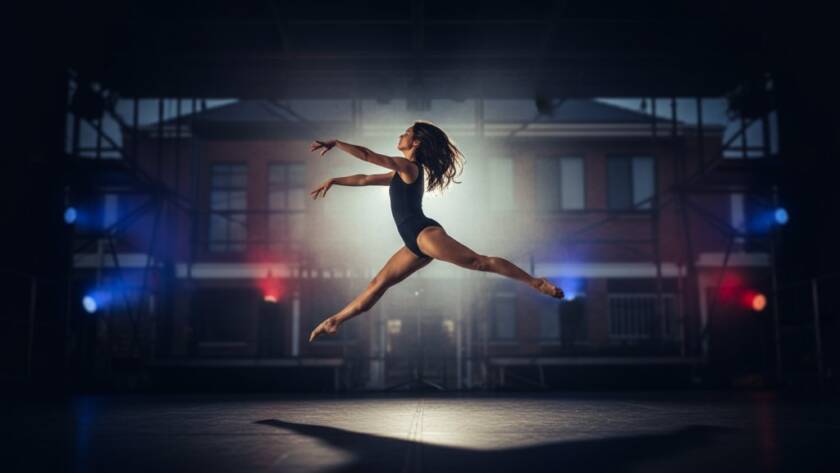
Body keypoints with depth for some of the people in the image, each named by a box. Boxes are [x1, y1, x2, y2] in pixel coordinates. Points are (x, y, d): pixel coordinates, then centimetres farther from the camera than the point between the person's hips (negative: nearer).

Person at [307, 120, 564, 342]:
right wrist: (333, 181, 37)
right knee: (380, 282, 12)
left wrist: (334, 143, 2)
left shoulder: (408, 166, -2)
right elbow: (365, 179, 34)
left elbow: (366, 155, -7)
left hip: (425, 233, -9)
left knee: (478, 261, -19)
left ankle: (535, 282, -23)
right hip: (417, 243, 9)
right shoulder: (401, 173, 25)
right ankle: (335, 321, 19)